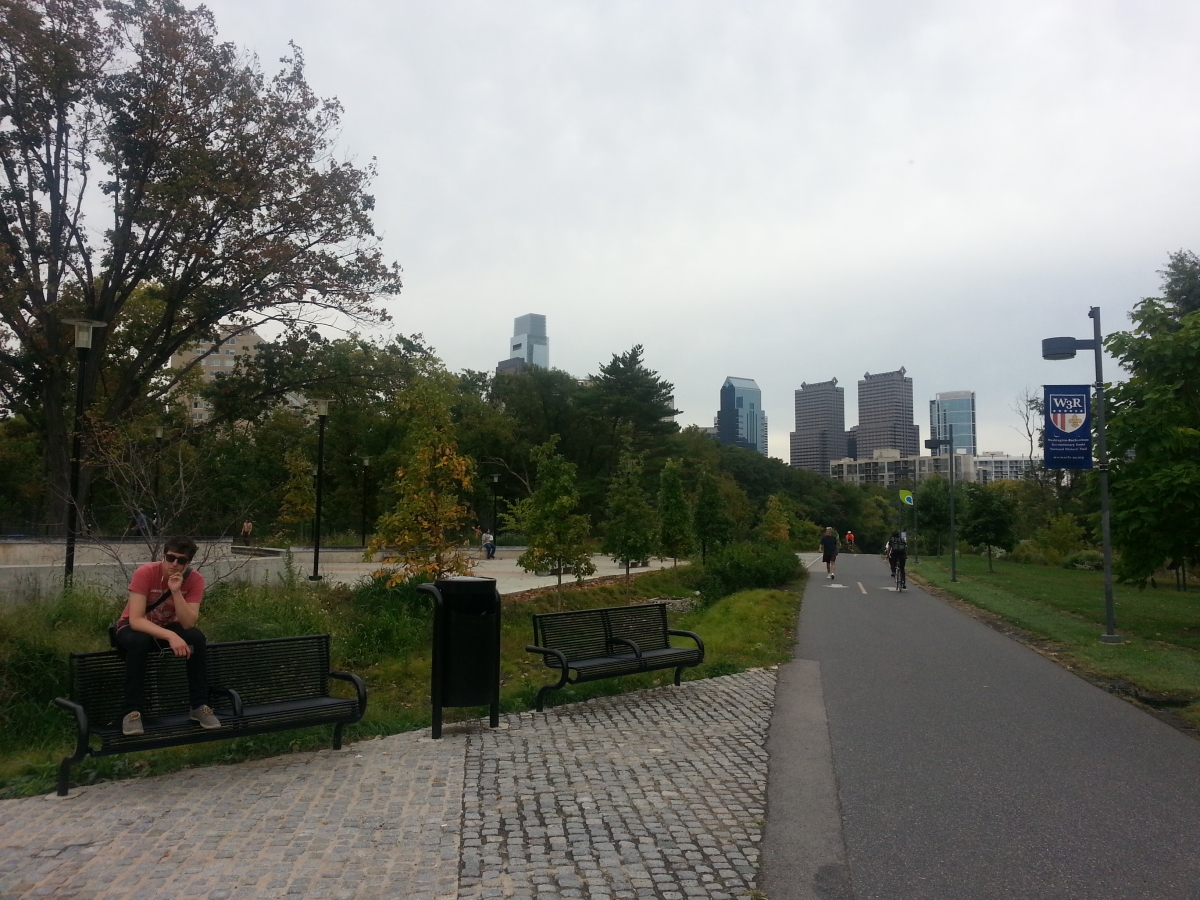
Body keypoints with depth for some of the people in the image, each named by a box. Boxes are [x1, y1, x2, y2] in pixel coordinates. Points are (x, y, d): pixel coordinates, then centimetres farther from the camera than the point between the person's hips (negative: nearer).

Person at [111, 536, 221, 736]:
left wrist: (176, 591, -38)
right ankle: (132, 712, -26)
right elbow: (135, 620, -33)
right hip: (132, 629, -2)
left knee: (197, 637, -28)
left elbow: (188, 624, -27)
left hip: (167, 628, 3)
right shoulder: (145, 573, -27)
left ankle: (199, 706, -16)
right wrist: (170, 636, -45)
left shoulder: (195, 579, -19)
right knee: (139, 641, -37)